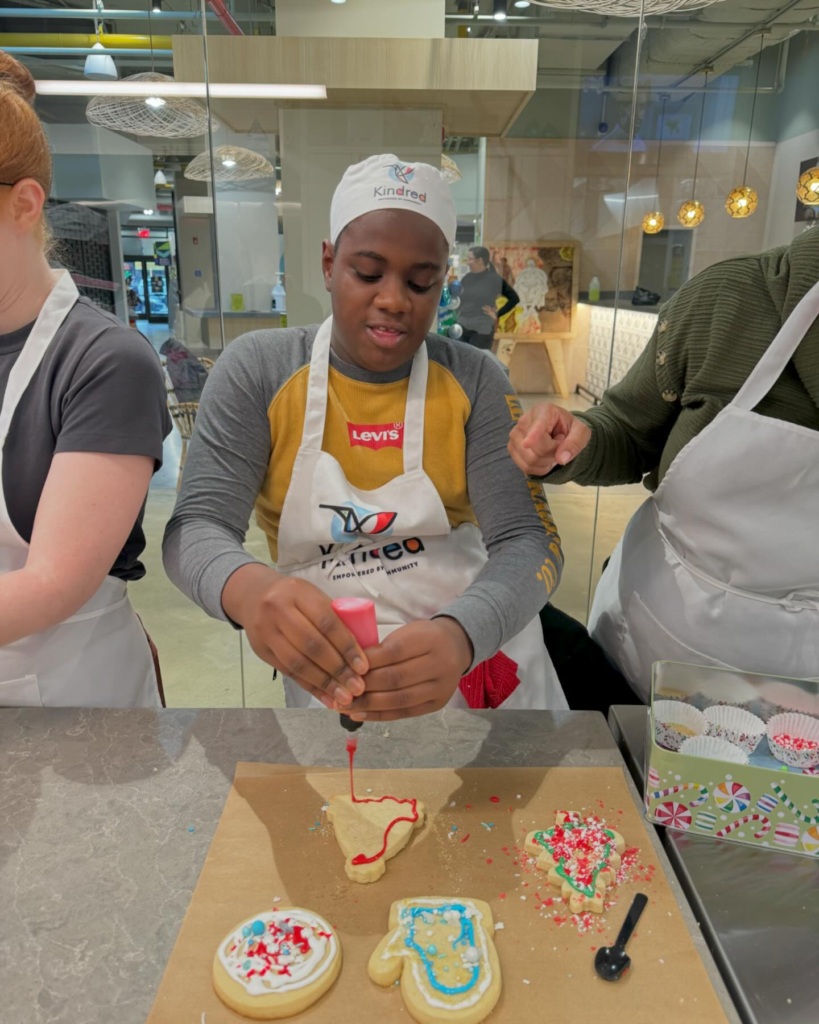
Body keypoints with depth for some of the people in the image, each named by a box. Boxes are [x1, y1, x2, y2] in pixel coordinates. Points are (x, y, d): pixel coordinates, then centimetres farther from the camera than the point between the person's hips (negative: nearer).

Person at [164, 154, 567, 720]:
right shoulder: (256, 372, -9)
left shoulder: (475, 381, -8)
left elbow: (528, 541, -15)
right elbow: (196, 528, -15)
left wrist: (459, 636, -36)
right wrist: (248, 588, -39)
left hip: (485, 660, 2)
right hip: (332, 675, -1)